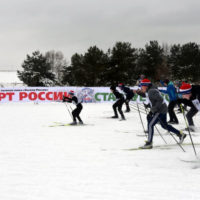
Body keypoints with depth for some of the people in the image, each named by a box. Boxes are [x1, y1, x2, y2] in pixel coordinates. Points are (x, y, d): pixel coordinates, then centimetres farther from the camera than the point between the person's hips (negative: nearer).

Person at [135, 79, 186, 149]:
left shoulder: (151, 91, -20)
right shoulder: (150, 90, 10)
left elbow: (160, 100, -27)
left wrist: (153, 110, -26)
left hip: (160, 110, -10)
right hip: (163, 109, 10)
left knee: (150, 125, -12)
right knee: (164, 125, 22)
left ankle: (149, 143, -11)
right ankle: (181, 134, 30)